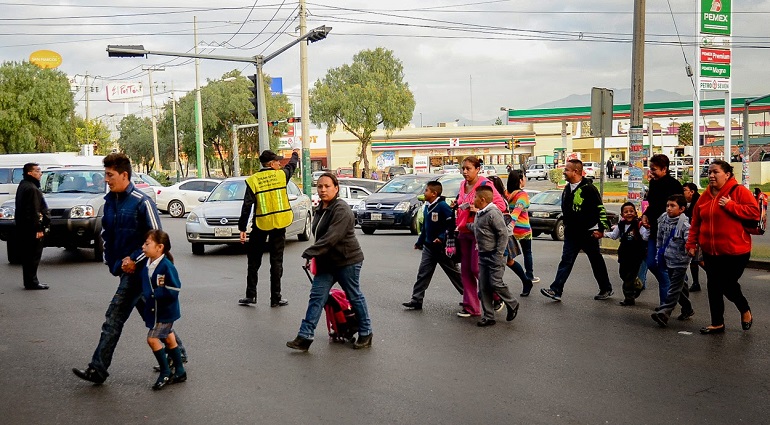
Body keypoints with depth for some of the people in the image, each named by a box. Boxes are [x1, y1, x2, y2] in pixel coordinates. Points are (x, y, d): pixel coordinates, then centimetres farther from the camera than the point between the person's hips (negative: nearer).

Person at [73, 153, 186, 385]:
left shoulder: (142, 202, -15)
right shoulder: (109, 202, 10)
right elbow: (106, 234, 20)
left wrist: (135, 260, -17)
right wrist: (110, 261, 9)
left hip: (137, 269, -8)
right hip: (123, 268, 8)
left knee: (114, 319, -6)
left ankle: (98, 369, 1)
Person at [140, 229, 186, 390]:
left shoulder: (166, 266, -24)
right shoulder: (147, 265, 2)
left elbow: (173, 291, -25)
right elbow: (145, 286, 18)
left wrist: (154, 293, -22)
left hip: (165, 311, -9)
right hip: (154, 309, 9)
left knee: (152, 338, -7)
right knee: (168, 339, 16)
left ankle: (165, 373, 9)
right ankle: (180, 372, 28)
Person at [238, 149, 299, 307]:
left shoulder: (253, 180, -5)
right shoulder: (281, 175, -2)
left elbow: (247, 206, -7)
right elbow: (292, 165, 21)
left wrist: (242, 228, -2)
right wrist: (295, 154, 43)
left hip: (260, 225, 0)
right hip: (279, 224, 1)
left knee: (254, 261, 12)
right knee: (276, 261, 6)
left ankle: (251, 295, 12)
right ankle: (276, 298, 7)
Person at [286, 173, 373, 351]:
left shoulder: (341, 210, -19)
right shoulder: (319, 209, 10)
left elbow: (331, 237, -29)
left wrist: (310, 253, -29)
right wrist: (314, 255, 12)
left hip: (347, 260, -8)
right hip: (326, 262, 8)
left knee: (355, 297, 5)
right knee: (316, 297, 1)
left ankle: (365, 333, 21)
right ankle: (305, 337, 0)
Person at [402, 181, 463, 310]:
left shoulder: (442, 206, -16)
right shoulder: (427, 207, 10)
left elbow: (451, 224, -22)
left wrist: (442, 237, -28)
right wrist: (419, 242, 23)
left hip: (442, 247, -7)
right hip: (429, 247, 8)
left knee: (453, 273, 5)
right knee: (423, 274, 3)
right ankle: (416, 300, 4)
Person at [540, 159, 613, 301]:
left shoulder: (588, 188, -15)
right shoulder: (567, 188, 10)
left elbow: (600, 209, -16)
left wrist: (601, 228, -16)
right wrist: (566, 226, 21)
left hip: (588, 233, -7)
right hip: (571, 233, 7)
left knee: (596, 262, 7)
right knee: (566, 261, 0)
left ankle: (606, 289, 23)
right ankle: (556, 290, -3)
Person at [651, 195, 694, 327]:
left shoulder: (684, 225, -17)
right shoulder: (663, 220, 5)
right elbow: (660, 238, 16)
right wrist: (659, 254, 18)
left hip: (680, 261, -7)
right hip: (668, 259, 7)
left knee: (674, 288, -6)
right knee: (680, 287, 19)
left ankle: (663, 313, -15)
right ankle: (687, 309, 34)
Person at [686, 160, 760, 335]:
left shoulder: (739, 191, -8)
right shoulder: (705, 196, 7)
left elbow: (754, 212, -18)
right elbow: (696, 223, 11)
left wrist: (730, 206, -22)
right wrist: (692, 244, 7)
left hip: (735, 251, -5)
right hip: (710, 252, 5)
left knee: (728, 284, -2)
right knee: (714, 287, 9)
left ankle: (745, 310, 29)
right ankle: (717, 323, 21)